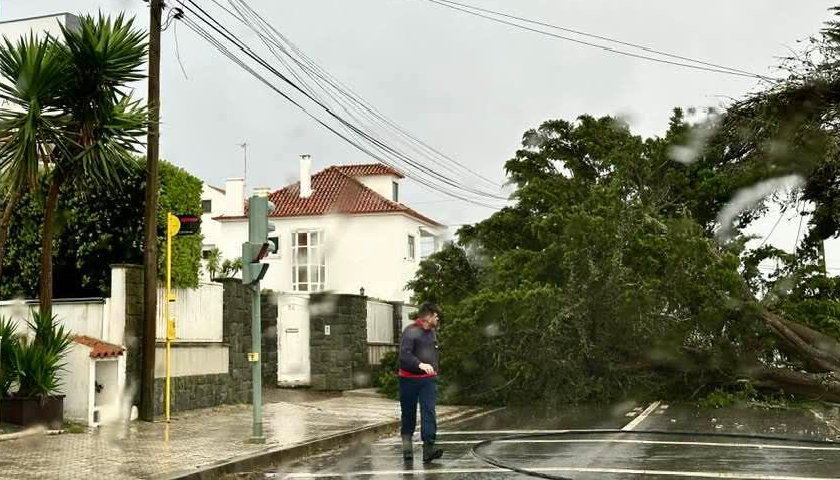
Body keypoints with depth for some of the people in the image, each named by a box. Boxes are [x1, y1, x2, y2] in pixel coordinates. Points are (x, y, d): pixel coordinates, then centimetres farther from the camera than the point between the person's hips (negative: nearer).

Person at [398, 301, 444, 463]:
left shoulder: (432, 332, 13)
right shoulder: (410, 332, -11)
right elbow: (404, 355, -22)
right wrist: (420, 365, -35)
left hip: (429, 379, 5)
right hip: (409, 379, -5)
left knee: (429, 412, -9)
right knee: (409, 414, 6)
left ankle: (428, 447, -16)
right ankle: (407, 444, 23)